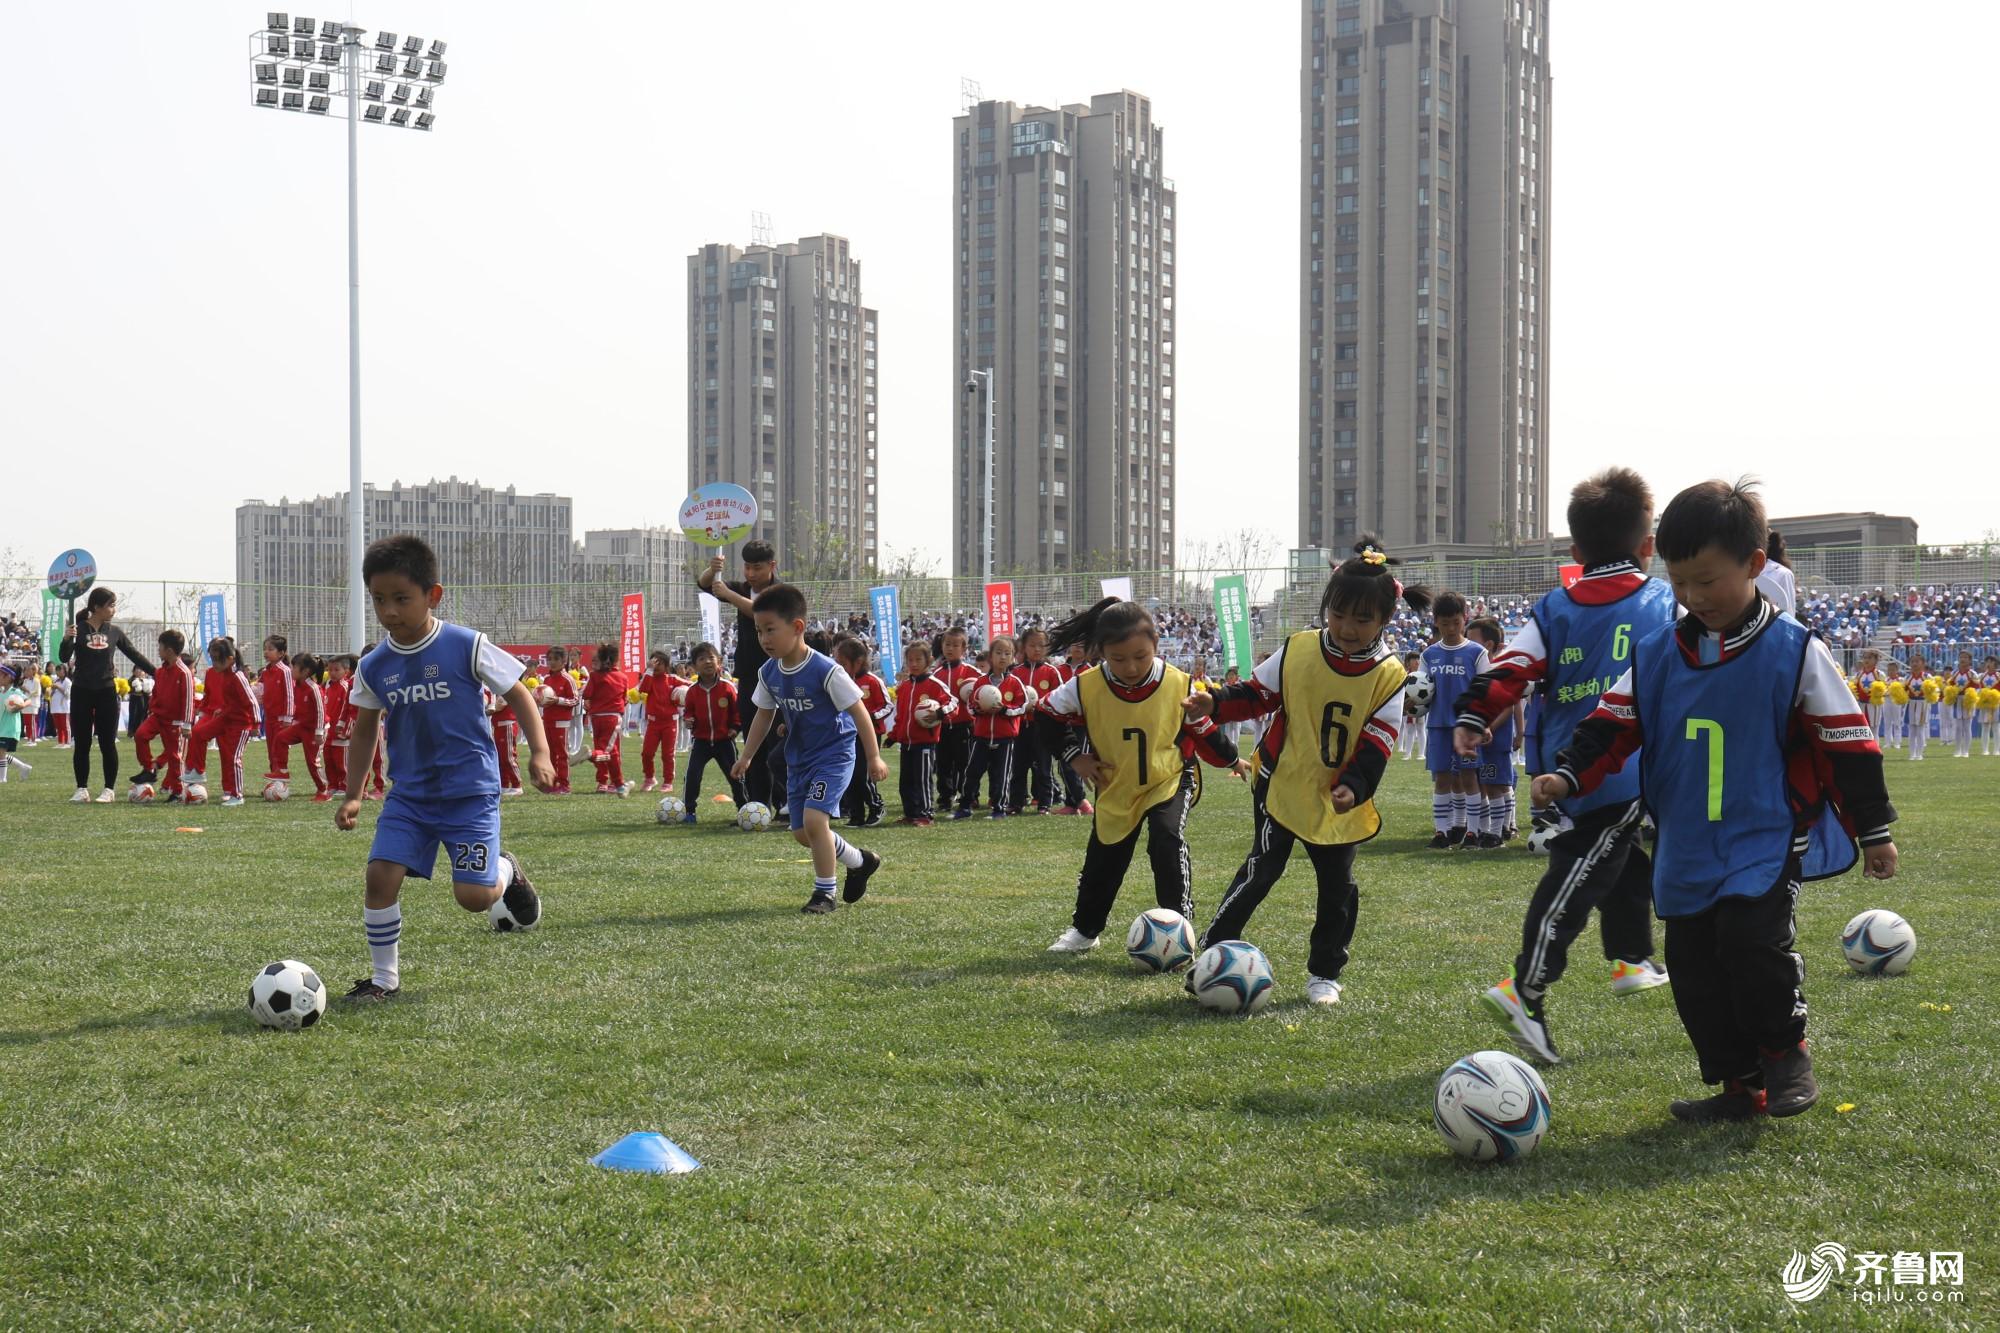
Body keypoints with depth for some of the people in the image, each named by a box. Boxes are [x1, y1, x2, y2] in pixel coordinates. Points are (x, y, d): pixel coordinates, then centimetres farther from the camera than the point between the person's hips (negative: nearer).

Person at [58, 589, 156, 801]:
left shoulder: (114, 632, 5)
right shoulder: (79, 629, -4)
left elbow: (134, 654, 13)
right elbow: (64, 657, -10)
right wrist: (67, 639, -29)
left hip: (106, 692, 2)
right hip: (81, 692, -2)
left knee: (108, 743, 2)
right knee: (82, 744, 5)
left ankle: (109, 790, 8)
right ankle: (82, 789, 12)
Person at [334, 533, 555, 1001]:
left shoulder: (468, 647, -11)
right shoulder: (373, 668, 1)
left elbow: (518, 694, -3)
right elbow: (365, 730, 15)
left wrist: (539, 752, -12)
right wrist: (353, 795, 12)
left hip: (470, 790, -4)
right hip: (409, 793, 4)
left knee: (473, 894, -12)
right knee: (381, 874, -12)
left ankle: (507, 872, 25)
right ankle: (384, 977, 4)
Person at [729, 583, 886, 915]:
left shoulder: (825, 670, -22)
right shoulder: (769, 673, -2)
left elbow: (858, 711, -16)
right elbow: (764, 715, 14)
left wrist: (874, 757, -15)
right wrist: (746, 756, 11)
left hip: (834, 754, -8)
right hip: (798, 758, 8)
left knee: (813, 819, -21)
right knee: (801, 832, 9)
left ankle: (824, 892, -3)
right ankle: (860, 861, 33)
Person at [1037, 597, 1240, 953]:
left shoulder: (1179, 685, -22)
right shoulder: (1085, 687, -20)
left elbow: (1203, 730, -4)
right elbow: (1050, 717, -2)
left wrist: (1231, 759, 6)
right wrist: (1074, 756, -7)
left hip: (1169, 780, -2)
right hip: (1115, 788, 2)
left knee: (1167, 839, -27)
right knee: (1102, 860, 14)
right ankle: (1084, 930, 37)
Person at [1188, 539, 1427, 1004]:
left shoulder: (1389, 675, -8)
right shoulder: (1297, 651, -8)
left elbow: (1376, 745, -12)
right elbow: (1256, 695, 0)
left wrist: (1354, 787, -26)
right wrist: (1214, 704, -18)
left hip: (1340, 801, 2)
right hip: (1280, 786, -2)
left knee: (1338, 887, 9)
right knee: (1262, 868, -11)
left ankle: (1325, 973, 25)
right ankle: (1212, 952, -5)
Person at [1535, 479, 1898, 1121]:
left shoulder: (1795, 653, -8)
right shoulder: (1655, 655, 4)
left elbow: (1846, 745, -3)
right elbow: (1614, 725, 6)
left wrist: (1874, 831, 1)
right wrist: (1570, 775, -11)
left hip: (1770, 840, -5)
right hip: (1686, 848, 5)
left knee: (1752, 937, -23)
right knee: (1694, 966, 6)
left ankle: (1786, 1052, 3)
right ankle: (1739, 1085, 20)